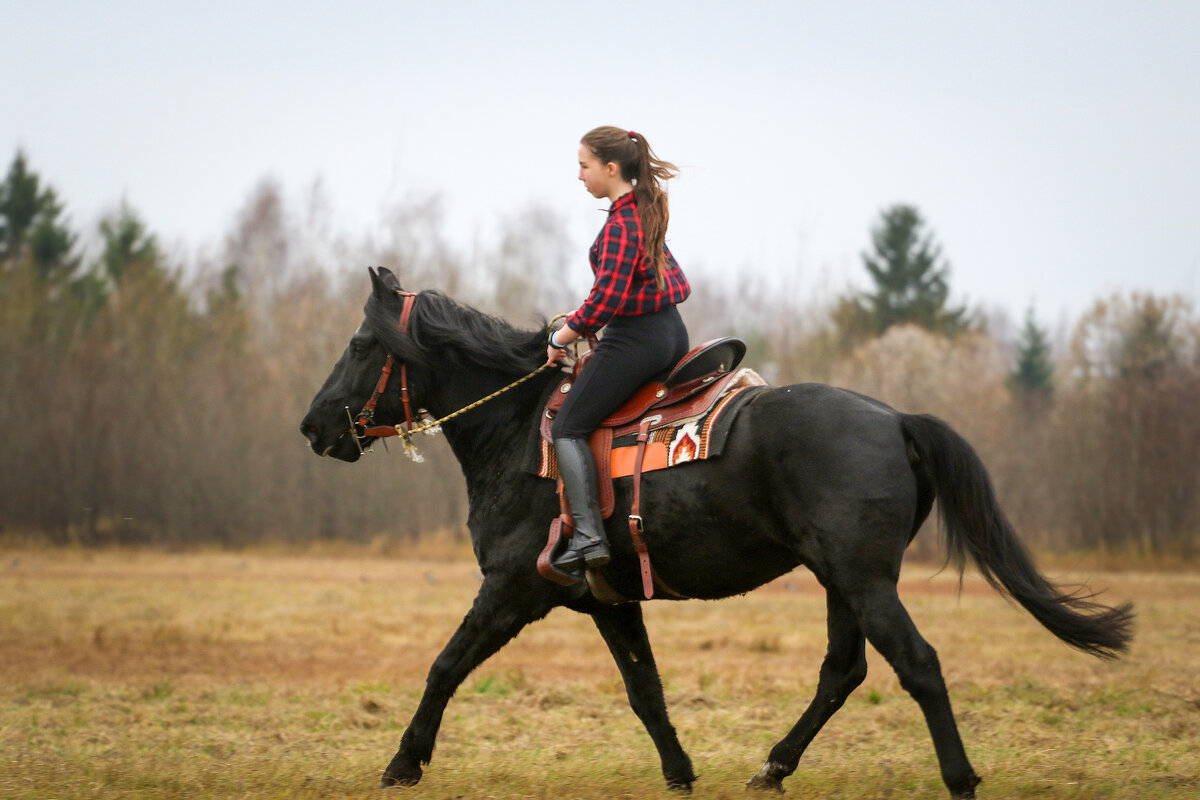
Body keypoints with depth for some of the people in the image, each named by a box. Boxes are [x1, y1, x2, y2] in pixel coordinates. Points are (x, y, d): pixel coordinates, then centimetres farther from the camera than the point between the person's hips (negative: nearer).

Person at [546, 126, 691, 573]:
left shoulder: (620, 225, -18)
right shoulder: (648, 209, 10)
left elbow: (606, 301, -26)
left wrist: (563, 338, -11)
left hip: (634, 339, -10)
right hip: (671, 332, 10)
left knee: (568, 427, -6)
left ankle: (588, 535, -20)